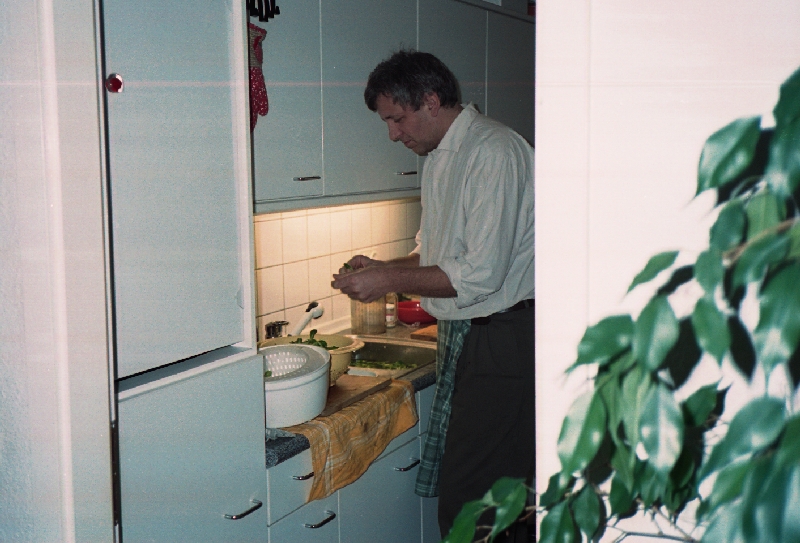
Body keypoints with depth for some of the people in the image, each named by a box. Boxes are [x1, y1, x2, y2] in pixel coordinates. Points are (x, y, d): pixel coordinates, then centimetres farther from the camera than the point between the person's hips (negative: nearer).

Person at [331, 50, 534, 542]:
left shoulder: (494, 152, -16)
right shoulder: (440, 156, 15)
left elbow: (481, 274, -22)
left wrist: (389, 281, -15)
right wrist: (381, 268, 7)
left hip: (504, 339, -9)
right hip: (463, 336, 9)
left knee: (470, 499, -7)